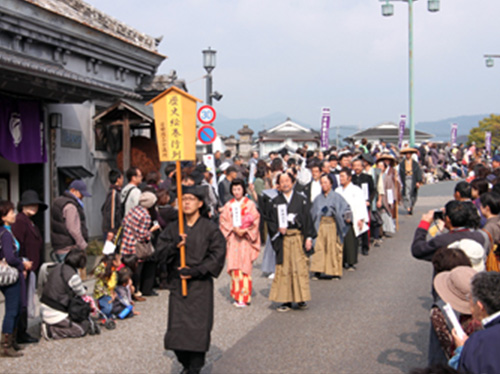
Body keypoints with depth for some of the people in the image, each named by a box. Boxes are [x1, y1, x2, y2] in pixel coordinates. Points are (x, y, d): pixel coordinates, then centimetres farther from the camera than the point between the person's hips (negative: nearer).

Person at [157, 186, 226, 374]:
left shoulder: (210, 229, -1)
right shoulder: (173, 228, 8)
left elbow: (217, 256, -4)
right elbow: (160, 251, 2)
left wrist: (194, 271, -12)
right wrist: (174, 246, -19)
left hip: (200, 284, -3)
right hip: (177, 283, 3)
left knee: (198, 328, -5)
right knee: (177, 328, 1)